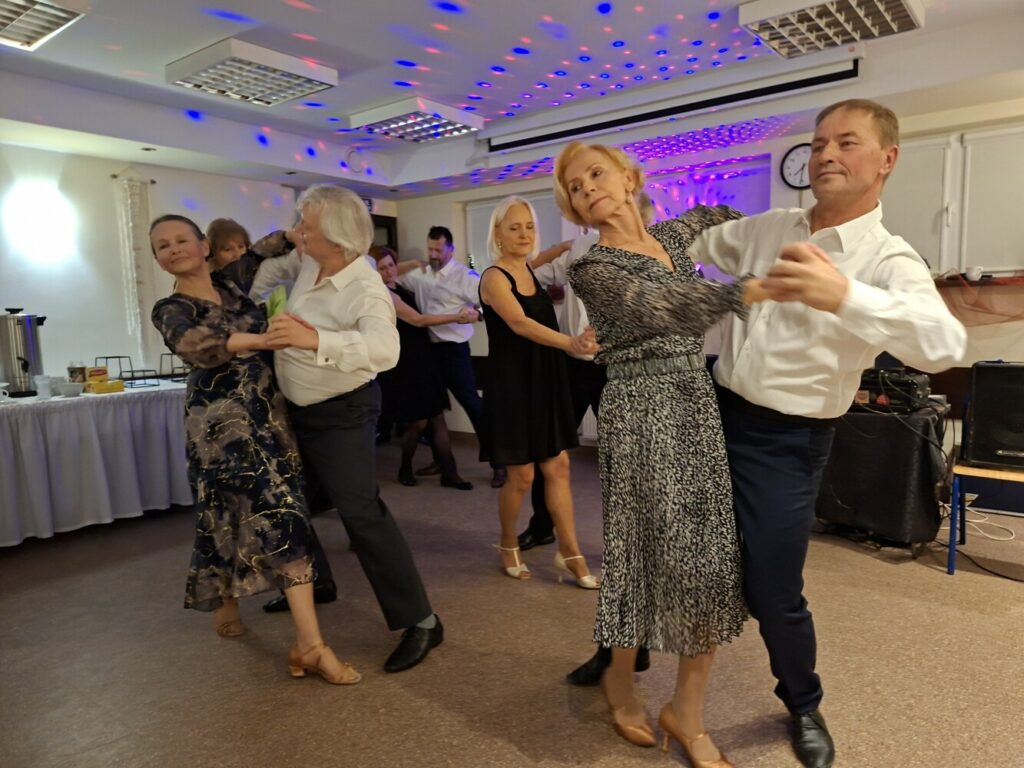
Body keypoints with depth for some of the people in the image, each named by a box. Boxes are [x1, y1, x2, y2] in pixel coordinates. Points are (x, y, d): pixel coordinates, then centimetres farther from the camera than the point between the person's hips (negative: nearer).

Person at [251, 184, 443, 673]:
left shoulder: (366, 291, -29)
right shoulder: (308, 262, -3)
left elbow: (385, 350, -49)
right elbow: (275, 266, 22)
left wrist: (314, 338, -60)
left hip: (341, 413, -9)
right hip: (298, 408, 9)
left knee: (360, 510, -14)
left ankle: (419, 621, -5)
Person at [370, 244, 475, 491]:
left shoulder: (398, 289, 10)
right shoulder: (384, 295, -16)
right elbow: (418, 320, -19)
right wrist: (458, 317, -15)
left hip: (420, 360, 9)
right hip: (403, 365, -9)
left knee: (437, 417, 5)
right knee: (418, 421, -1)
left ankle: (449, 473, 8)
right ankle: (405, 470, 22)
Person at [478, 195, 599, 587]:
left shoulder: (530, 271, 8)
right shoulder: (494, 277, -13)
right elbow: (520, 324, -30)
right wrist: (571, 343, -44)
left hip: (544, 380, 7)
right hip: (512, 383, -7)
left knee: (558, 467, 4)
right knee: (522, 474, 2)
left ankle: (569, 552, 13)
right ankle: (508, 547, 26)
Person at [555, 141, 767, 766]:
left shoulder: (674, 234, 13)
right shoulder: (591, 268, -8)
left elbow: (719, 215, 36)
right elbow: (658, 306, -27)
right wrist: (743, 292, -40)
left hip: (702, 407, 6)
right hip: (643, 416, -6)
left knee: (714, 555, 5)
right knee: (657, 551, 1)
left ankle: (688, 713, 21)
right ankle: (620, 677, 30)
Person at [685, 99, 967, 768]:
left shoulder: (888, 260, -13)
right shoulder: (768, 228, 5)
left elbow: (944, 344, -34)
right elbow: (690, 248, 20)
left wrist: (843, 296, -51)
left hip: (787, 440, -5)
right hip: (716, 412, 5)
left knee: (773, 591, 2)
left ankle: (804, 705, 35)